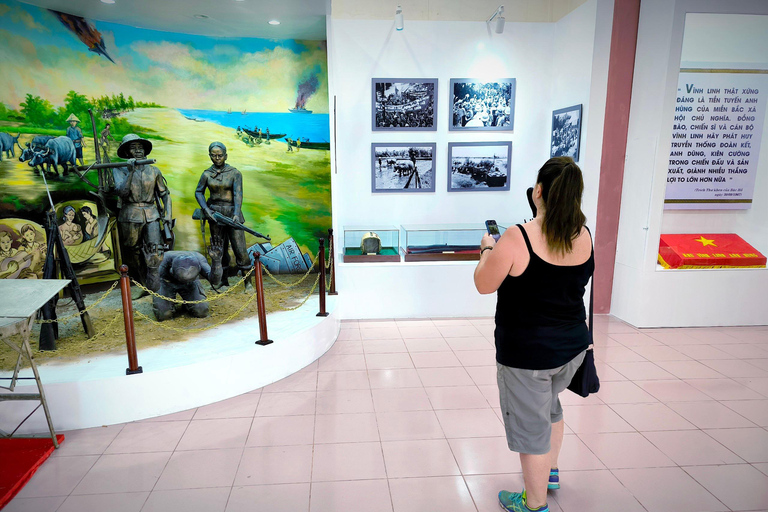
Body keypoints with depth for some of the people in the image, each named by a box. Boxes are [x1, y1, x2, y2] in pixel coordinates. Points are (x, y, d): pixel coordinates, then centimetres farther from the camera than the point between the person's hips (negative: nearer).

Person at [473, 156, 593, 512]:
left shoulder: (517, 239, -24)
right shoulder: (584, 236, -4)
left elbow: (484, 284, -13)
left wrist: (488, 249, 4)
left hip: (527, 352, -6)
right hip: (572, 345, 7)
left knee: (531, 424, 11)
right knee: (549, 403, 30)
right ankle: (549, 472, 50)